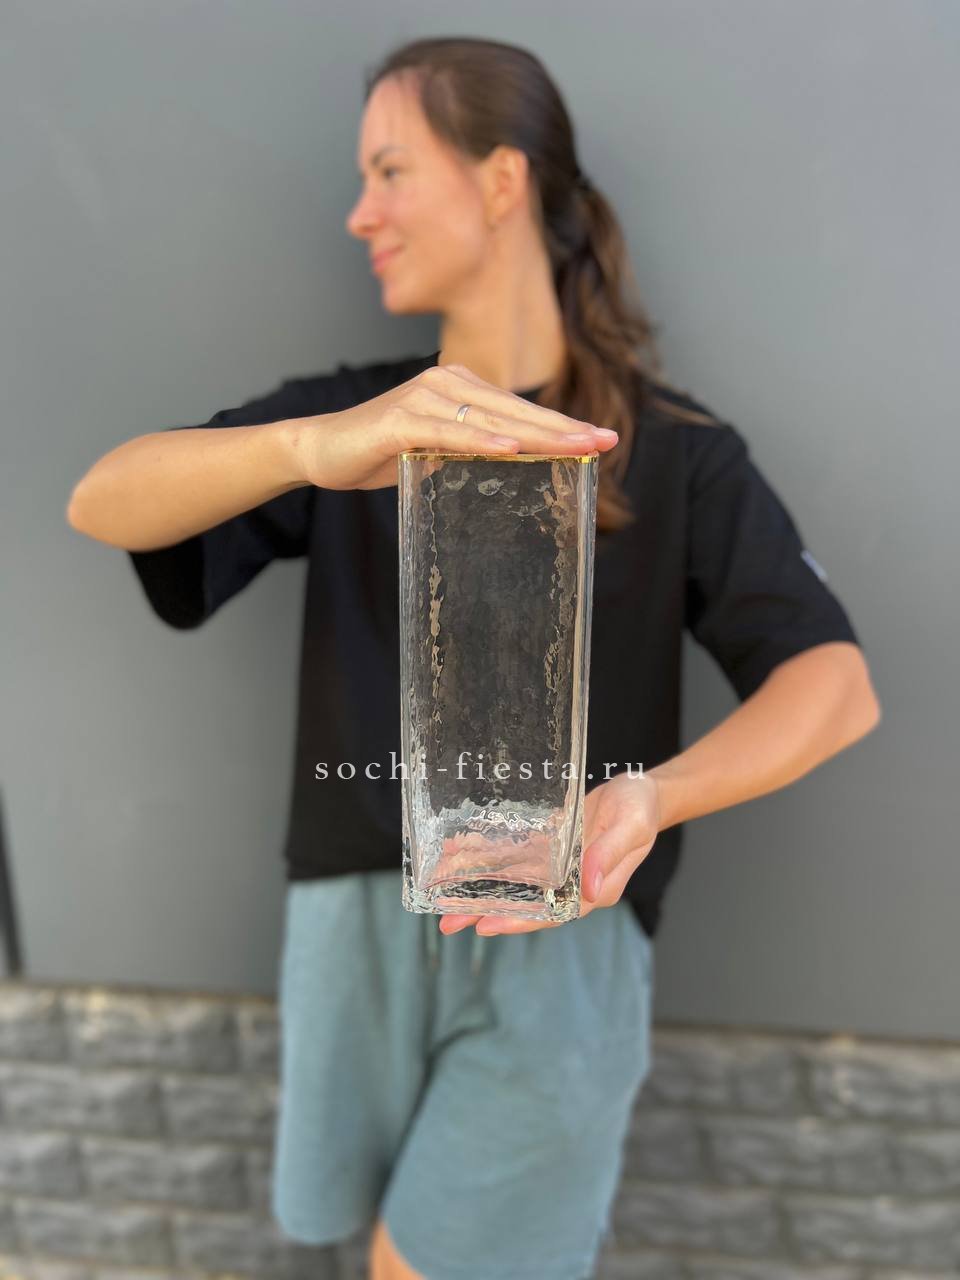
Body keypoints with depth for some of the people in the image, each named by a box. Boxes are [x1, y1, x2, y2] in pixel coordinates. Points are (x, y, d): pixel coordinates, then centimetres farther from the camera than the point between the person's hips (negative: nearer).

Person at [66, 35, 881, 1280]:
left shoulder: (675, 449, -3)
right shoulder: (352, 413, 3)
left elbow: (837, 684, -10)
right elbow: (102, 504, -12)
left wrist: (647, 795, -30)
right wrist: (314, 446, -33)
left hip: (562, 928, -2)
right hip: (359, 906, 3)